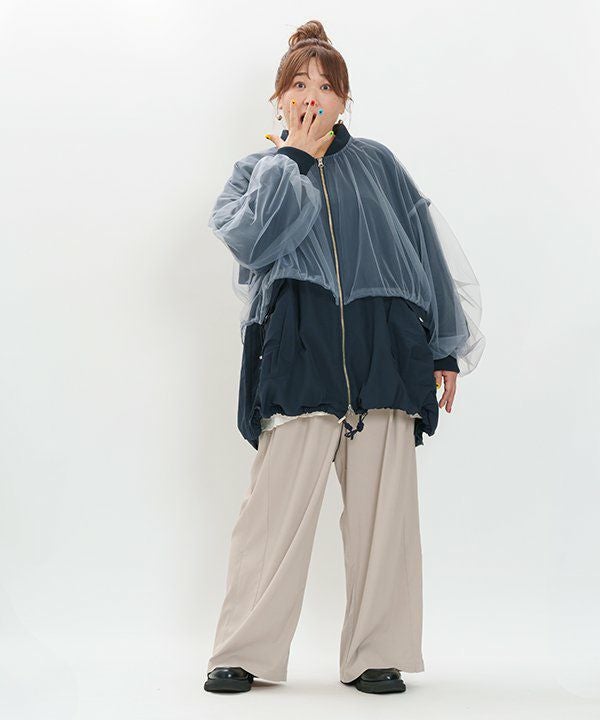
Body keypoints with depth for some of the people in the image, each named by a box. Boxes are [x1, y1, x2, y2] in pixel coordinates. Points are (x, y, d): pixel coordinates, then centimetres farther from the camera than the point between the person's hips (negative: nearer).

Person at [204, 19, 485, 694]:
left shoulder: (376, 164, 17)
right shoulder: (259, 171, 17)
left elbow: (429, 252, 15)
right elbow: (249, 239, -6)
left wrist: (445, 349, 10)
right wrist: (293, 158, 2)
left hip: (384, 351, 1)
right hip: (297, 352, -1)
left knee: (382, 507, 0)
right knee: (277, 505, -7)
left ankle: (375, 655, 11)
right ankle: (244, 653, 5)